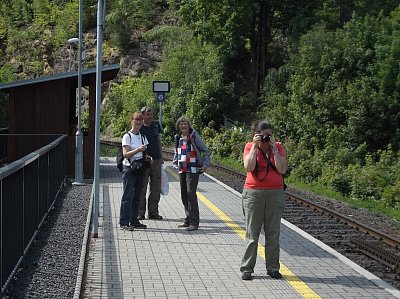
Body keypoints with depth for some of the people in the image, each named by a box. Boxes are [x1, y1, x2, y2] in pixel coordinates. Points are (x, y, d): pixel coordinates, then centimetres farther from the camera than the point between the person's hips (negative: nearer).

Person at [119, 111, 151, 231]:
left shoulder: (143, 137, 14)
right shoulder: (127, 137, -5)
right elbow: (126, 154, -14)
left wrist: (148, 157, -3)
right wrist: (138, 149, -26)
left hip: (141, 168, 6)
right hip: (129, 168, -6)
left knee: (137, 195, 9)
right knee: (127, 196, -7)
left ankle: (134, 221, 15)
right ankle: (124, 222, -5)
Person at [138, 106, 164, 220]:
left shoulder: (156, 125, 12)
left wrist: (161, 158, 14)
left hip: (156, 160, 4)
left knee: (156, 188, 7)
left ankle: (153, 212, 16)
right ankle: (140, 213, 6)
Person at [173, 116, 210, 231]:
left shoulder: (194, 136, -5)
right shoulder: (178, 137, 12)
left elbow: (205, 150, -2)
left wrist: (205, 164, -8)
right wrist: (175, 164, 17)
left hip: (193, 170, -7)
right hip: (182, 170, 7)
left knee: (191, 193, -14)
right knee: (184, 195, 8)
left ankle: (194, 222, -13)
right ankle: (188, 219, 19)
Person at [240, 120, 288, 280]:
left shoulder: (278, 147, 4)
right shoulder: (250, 147, 0)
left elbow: (282, 169, -8)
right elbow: (249, 167, -16)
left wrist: (274, 149, -11)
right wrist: (255, 147, -15)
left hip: (275, 194, 2)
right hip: (253, 193, -2)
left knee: (273, 234, 6)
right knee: (252, 234, 2)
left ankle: (273, 268, 16)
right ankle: (246, 269, 9)